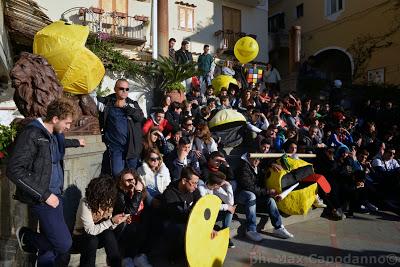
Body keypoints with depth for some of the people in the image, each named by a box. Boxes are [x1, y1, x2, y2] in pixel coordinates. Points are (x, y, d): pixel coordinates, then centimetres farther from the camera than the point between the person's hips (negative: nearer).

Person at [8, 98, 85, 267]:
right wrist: (44, 194, -22)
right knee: (63, 244, -7)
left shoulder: (53, 134, 9)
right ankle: (26, 236, 17)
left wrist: (76, 142, 48)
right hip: (42, 199, -8)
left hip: (56, 194, 8)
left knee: (49, 242, 15)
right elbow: (14, 170, -24)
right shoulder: (31, 134, -18)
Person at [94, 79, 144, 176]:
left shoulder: (133, 104, 9)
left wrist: (125, 106, -9)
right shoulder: (107, 102, 6)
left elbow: (141, 117, -8)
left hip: (132, 145, 1)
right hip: (115, 146, -1)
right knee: (117, 174, -6)